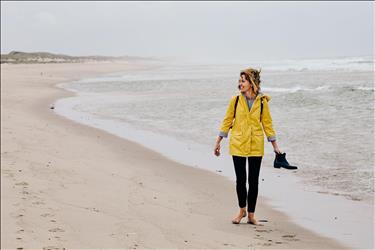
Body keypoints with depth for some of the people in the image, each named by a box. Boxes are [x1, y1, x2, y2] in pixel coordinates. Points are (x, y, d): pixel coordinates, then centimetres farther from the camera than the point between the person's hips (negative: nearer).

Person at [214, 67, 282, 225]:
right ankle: (242, 210, 24)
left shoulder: (262, 102, -2)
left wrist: (275, 146, 5)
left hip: (256, 146, 0)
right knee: (240, 179, 2)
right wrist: (218, 142, 7)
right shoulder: (235, 100, -1)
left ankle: (251, 215, 16)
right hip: (238, 145, 0)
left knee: (253, 181, 4)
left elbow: (267, 124, 5)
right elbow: (227, 121, 5)